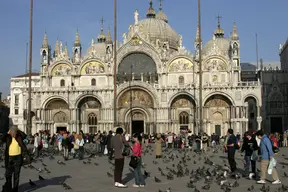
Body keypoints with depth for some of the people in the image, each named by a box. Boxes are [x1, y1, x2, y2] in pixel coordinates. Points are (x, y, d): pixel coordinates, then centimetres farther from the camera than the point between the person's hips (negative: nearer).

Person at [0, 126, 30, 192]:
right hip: (9, 158, 1)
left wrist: (18, 131, -12)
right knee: (8, 174, 7)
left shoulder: (19, 137, -1)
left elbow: (24, 135, -20)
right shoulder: (8, 137, 0)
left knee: (16, 174, 6)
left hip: (18, 157, -1)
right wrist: (7, 133, -12)